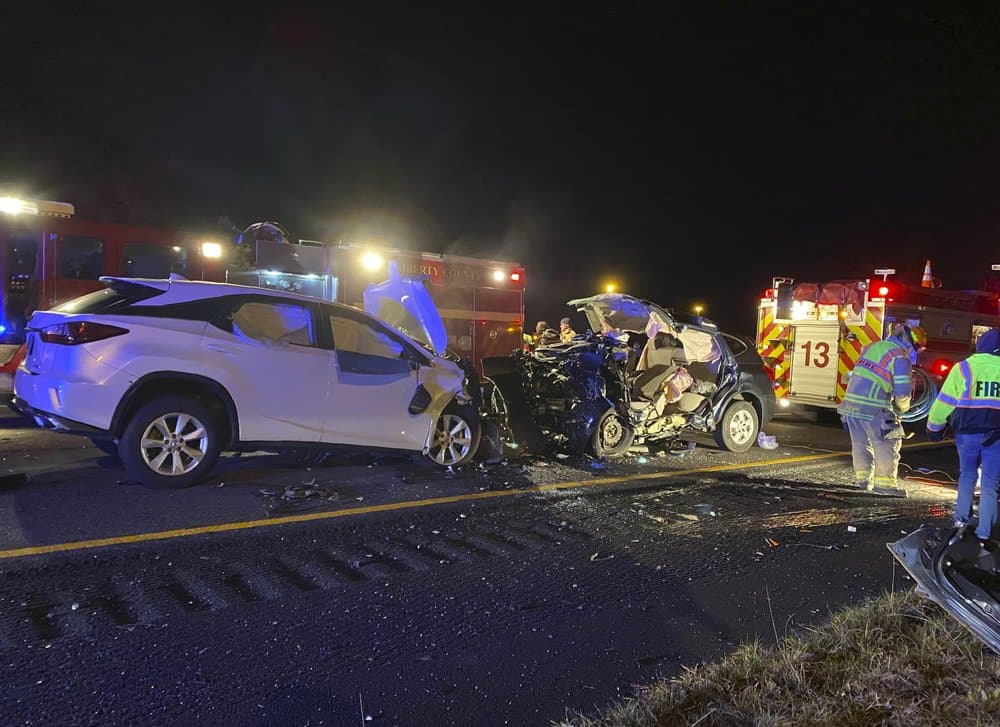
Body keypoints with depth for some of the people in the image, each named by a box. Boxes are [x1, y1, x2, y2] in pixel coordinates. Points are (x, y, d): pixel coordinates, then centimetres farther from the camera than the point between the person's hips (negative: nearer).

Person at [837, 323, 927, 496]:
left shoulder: (875, 346, 17)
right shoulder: (901, 356, -7)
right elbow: (902, 391, -10)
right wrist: (901, 409, 10)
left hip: (851, 400, 8)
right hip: (873, 407, -8)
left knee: (860, 443, 17)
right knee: (887, 444, 4)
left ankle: (862, 478, 25)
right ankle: (884, 483, 6)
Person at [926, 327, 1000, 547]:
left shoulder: (964, 367, -2)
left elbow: (944, 401, 0)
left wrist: (934, 428, 11)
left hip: (967, 432, 0)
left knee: (967, 475, 22)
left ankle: (961, 519, 19)